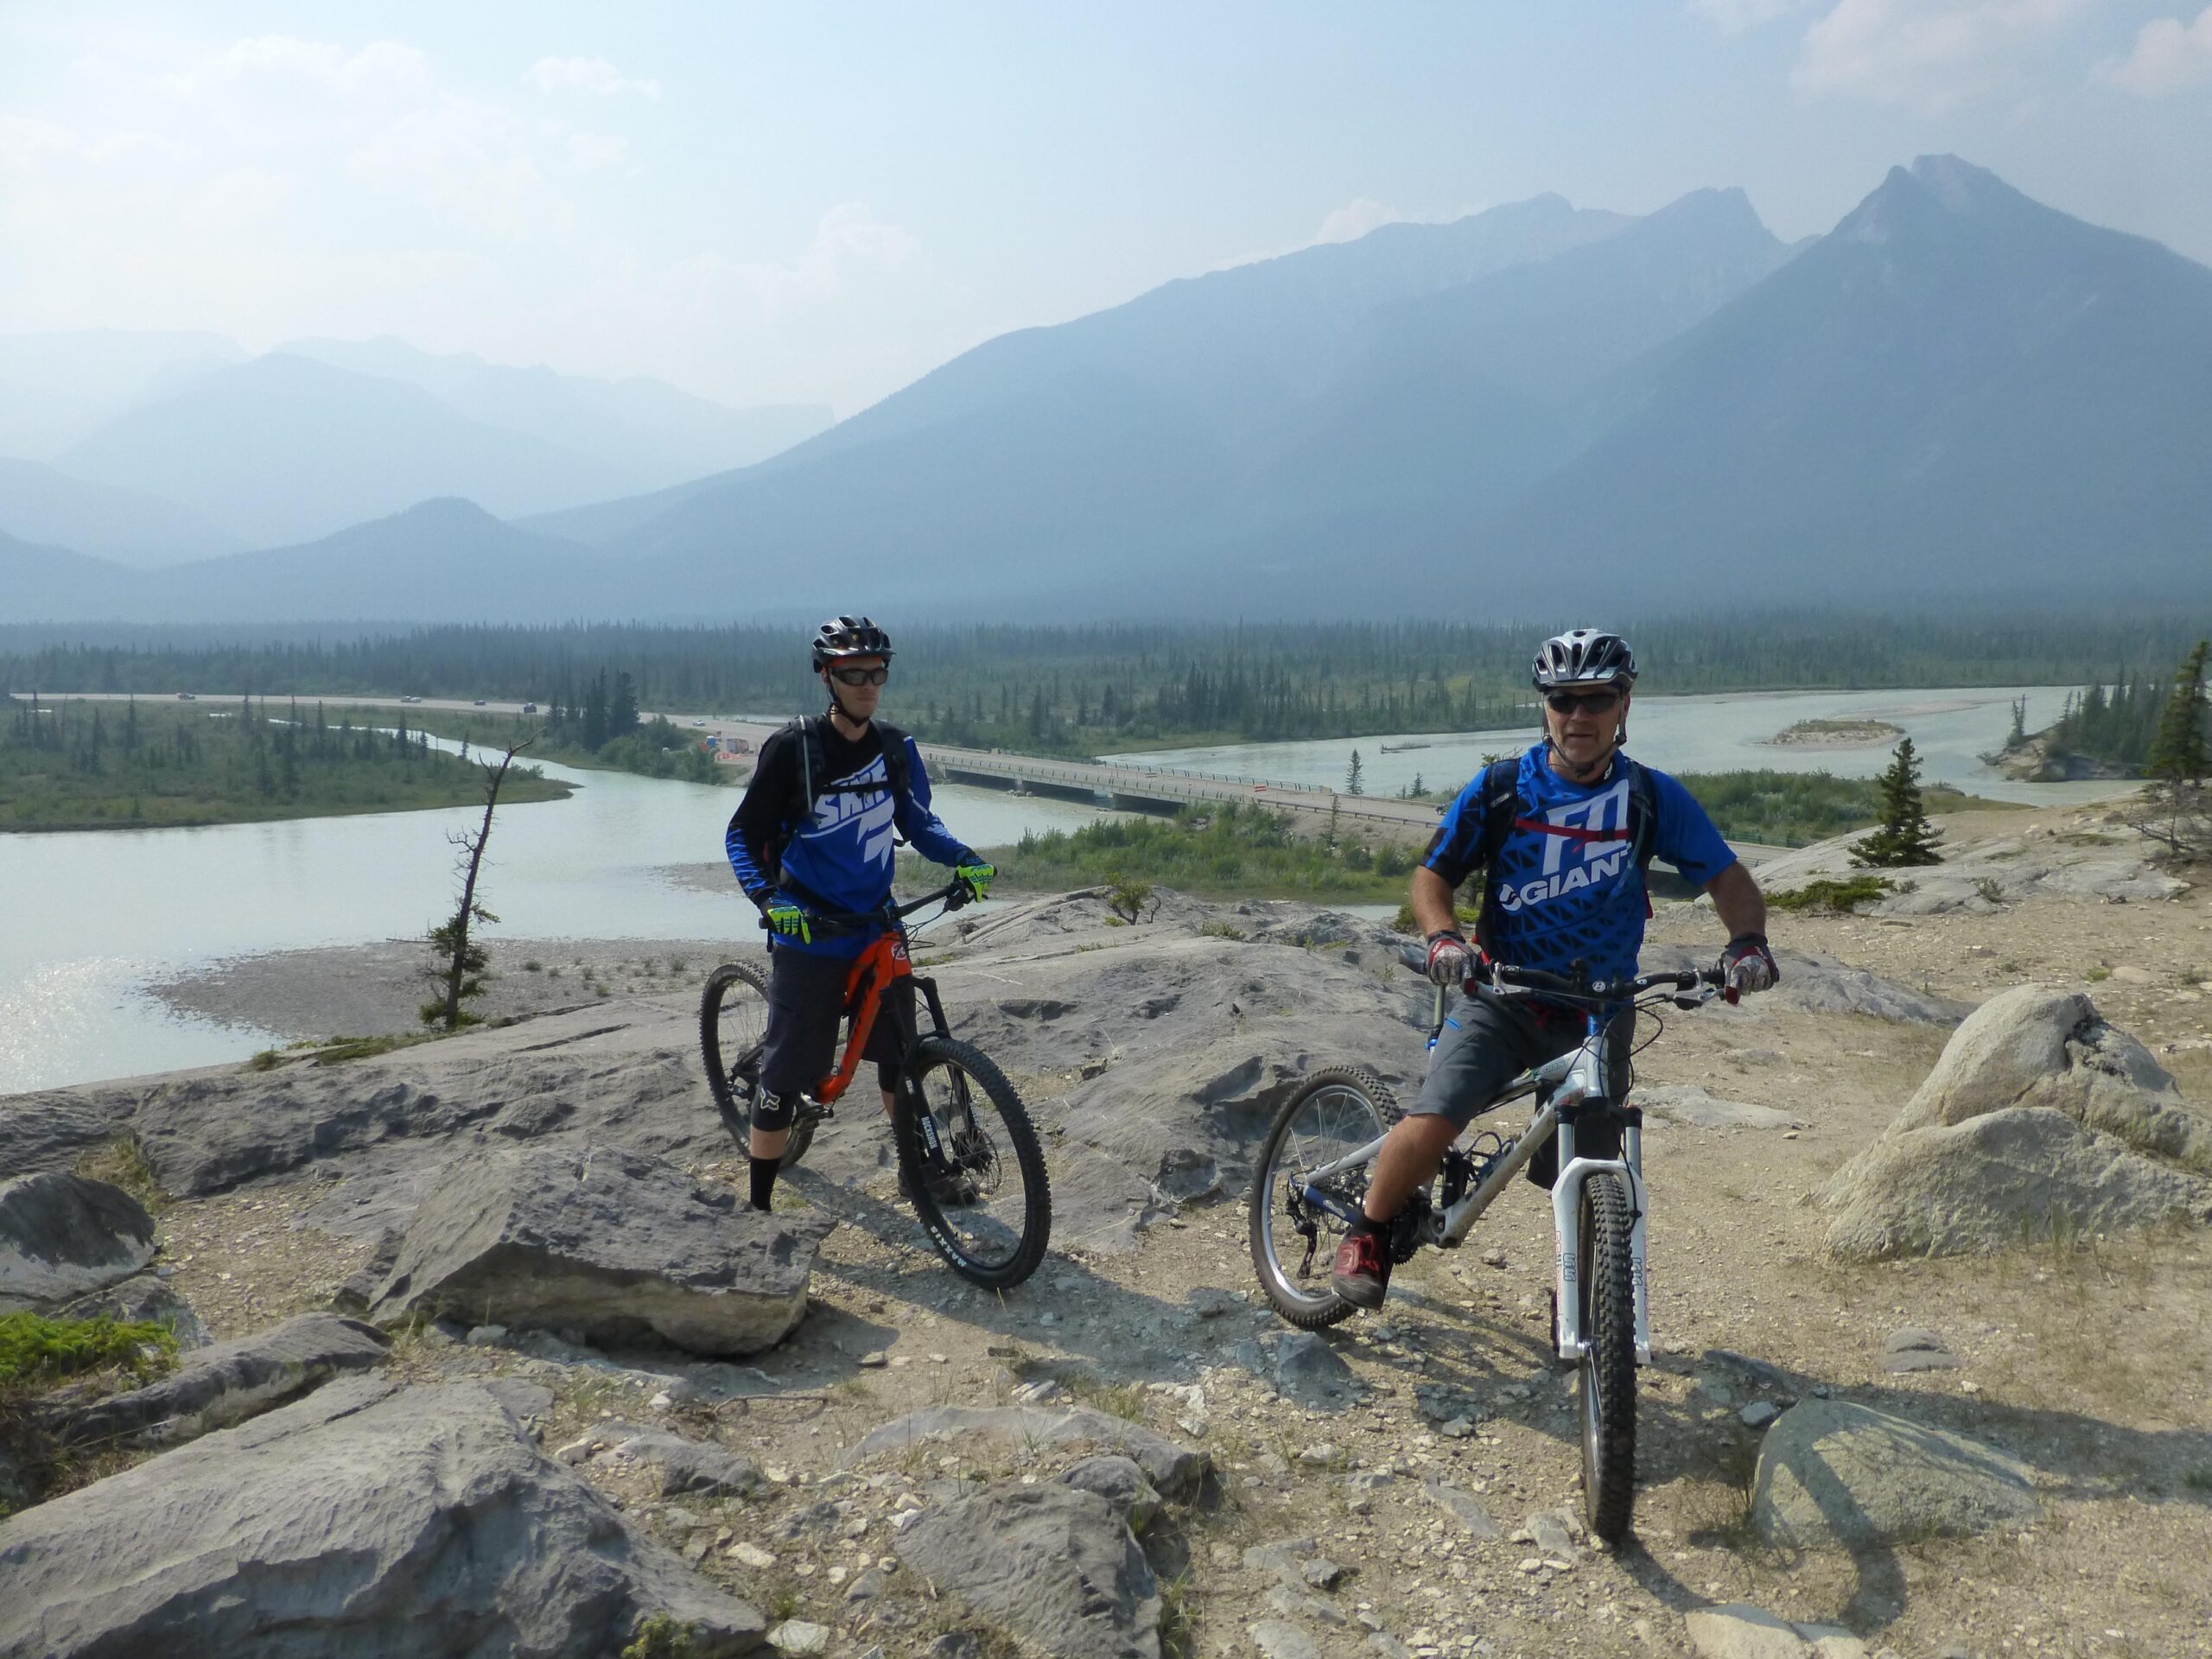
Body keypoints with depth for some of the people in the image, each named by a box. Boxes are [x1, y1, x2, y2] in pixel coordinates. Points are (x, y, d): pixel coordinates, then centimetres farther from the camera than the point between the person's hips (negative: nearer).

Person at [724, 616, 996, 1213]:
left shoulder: (896, 748, 1)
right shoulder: (792, 748, -12)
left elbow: (918, 821, 11)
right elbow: (742, 835, -9)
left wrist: (963, 857, -9)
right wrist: (769, 897, -26)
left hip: (879, 927, 5)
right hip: (808, 934, -4)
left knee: (902, 1057, 13)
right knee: (786, 1074, -2)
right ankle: (758, 1206, 9)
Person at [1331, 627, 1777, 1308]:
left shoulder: (1653, 798, -3)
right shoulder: (1500, 788, -5)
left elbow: (1726, 875, 2)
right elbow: (1433, 874, -2)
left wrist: (1747, 941, -19)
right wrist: (1443, 937, -23)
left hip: (1597, 1015, 2)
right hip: (1499, 1000, -1)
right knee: (1430, 1125, -22)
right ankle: (1368, 1235, 5)